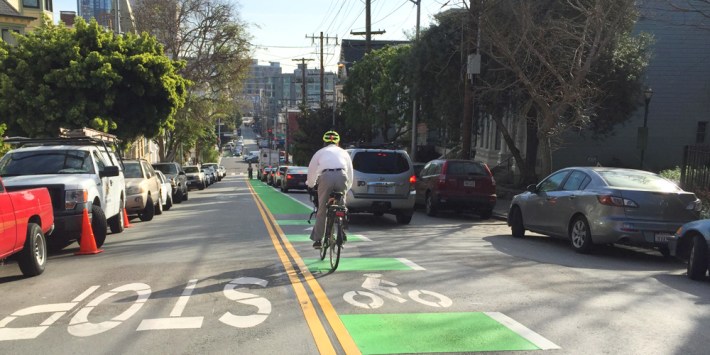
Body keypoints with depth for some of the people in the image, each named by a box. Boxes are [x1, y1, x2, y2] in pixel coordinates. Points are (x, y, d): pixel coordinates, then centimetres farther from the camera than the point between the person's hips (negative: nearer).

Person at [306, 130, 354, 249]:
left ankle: (317, 239, 5)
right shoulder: (343, 152, 32)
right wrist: (347, 187, 47)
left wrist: (310, 185, 45)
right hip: (341, 176, 1)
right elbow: (350, 172, 34)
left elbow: (311, 171, 29)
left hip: (326, 176, -1)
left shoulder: (320, 152, 28)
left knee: (322, 210, 5)